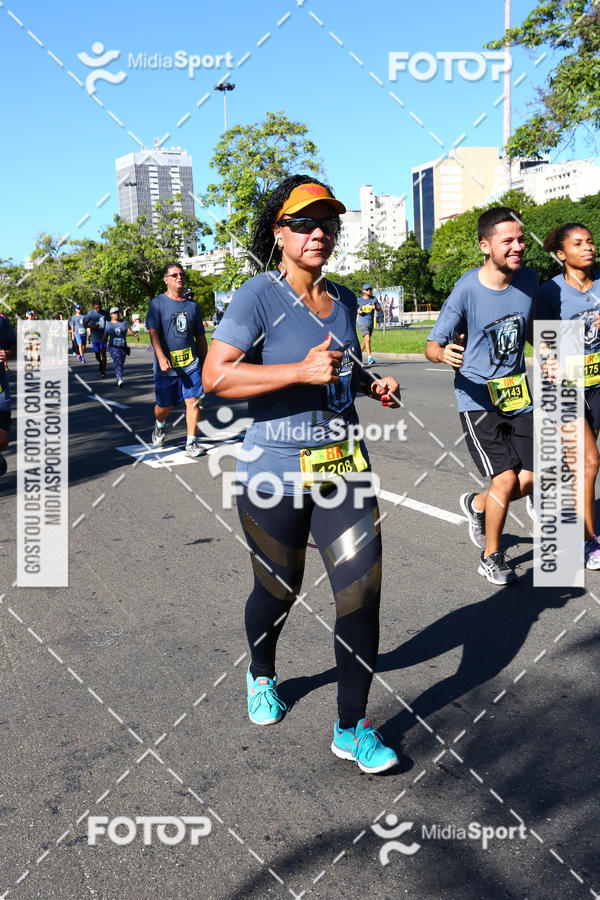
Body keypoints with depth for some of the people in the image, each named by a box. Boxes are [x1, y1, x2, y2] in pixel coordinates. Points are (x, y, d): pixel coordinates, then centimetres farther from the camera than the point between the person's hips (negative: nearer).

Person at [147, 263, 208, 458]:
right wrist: (161, 357, -24)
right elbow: (153, 332, -10)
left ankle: (191, 443, 1)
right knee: (164, 406, 9)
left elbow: (200, 336, 17)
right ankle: (159, 426, 42)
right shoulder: (158, 303, 0)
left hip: (191, 365, 2)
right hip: (166, 367, -2)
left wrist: (205, 362, 17)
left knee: (193, 402, -6)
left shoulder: (192, 305, 11)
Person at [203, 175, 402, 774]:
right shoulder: (259, 296, -10)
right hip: (275, 473, -4)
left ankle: (352, 728, 14)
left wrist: (371, 383, 6)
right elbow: (216, 376, -21)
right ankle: (260, 676, 47)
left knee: (362, 590, -3)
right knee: (278, 590, 13)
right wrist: (301, 370, -26)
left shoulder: (343, 299, 10)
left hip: (342, 465, 5)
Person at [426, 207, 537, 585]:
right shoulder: (466, 291, -16)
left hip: (518, 394, 5)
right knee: (506, 479, -12)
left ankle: (477, 504, 34)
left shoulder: (528, 278, -1)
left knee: (530, 480, 2)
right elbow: (433, 345, -13)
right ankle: (491, 558, 11)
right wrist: (444, 354, -34)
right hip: (477, 398, -5)